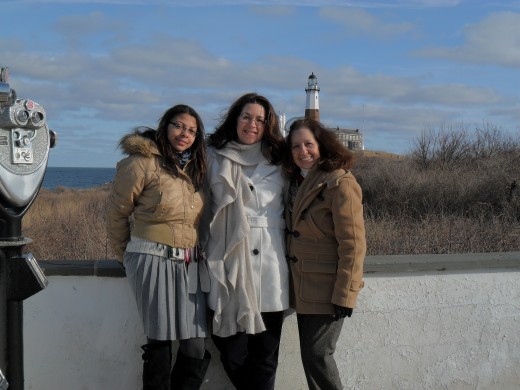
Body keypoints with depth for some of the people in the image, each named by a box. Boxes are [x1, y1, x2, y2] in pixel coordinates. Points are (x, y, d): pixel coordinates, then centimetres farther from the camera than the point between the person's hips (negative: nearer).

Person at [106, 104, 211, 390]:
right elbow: (116, 213, 2)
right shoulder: (143, 162, -5)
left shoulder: (194, 168, 14)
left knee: (197, 346, -1)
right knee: (159, 342, 0)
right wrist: (125, 256, 12)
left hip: (191, 265, 5)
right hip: (154, 260, -5)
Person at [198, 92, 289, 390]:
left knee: (264, 353, 1)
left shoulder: (277, 160, 14)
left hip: (269, 264, 1)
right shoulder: (215, 157, 9)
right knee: (231, 349, -1)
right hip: (229, 261, -1)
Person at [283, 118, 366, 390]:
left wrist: (345, 295, -19)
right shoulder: (297, 182, 11)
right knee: (310, 356, 12)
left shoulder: (340, 183, -15)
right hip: (303, 288, 8)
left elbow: (353, 244, -17)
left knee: (317, 355, -7)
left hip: (327, 289, -8)